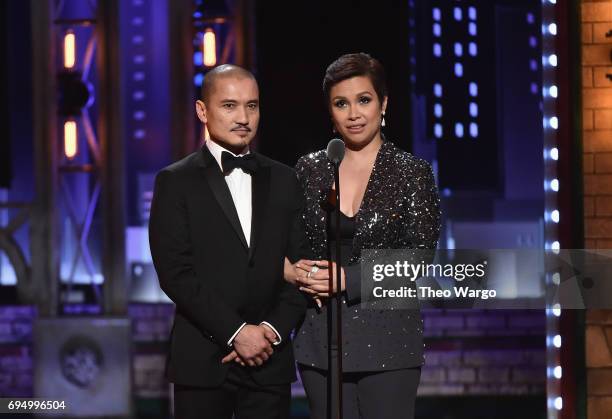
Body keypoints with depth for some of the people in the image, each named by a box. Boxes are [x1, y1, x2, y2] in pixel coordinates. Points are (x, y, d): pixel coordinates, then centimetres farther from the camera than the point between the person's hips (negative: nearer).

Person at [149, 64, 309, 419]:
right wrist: (235, 332, -13)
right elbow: (175, 273, -8)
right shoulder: (176, 182, 1)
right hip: (203, 362, -3)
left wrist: (273, 330, -7)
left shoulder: (284, 181, 12)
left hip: (270, 360, 3)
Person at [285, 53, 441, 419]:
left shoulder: (413, 173, 0)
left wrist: (348, 279, -14)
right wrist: (292, 270, -7)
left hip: (387, 339, -3)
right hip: (322, 341, 3)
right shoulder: (310, 169, 9)